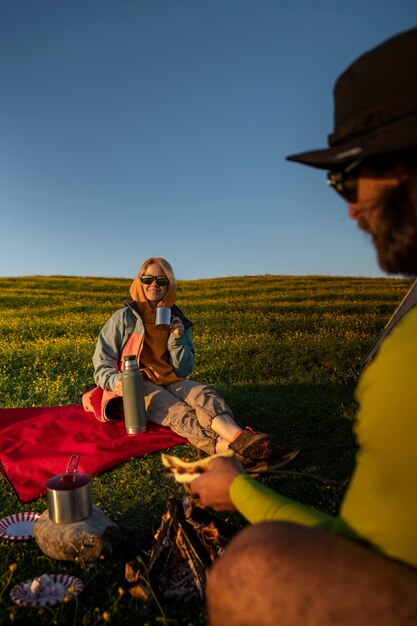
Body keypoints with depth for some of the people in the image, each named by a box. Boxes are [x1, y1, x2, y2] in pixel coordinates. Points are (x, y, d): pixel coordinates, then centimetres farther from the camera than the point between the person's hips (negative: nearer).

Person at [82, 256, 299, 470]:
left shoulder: (176, 320, 10)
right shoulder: (124, 318, 1)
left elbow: (184, 371, 7)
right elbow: (101, 363, -1)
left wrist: (178, 339, -9)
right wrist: (116, 381, -23)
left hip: (169, 382, 4)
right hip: (135, 386, -3)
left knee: (204, 395, -30)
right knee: (179, 412, -34)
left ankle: (240, 440, -58)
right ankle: (230, 449, -60)